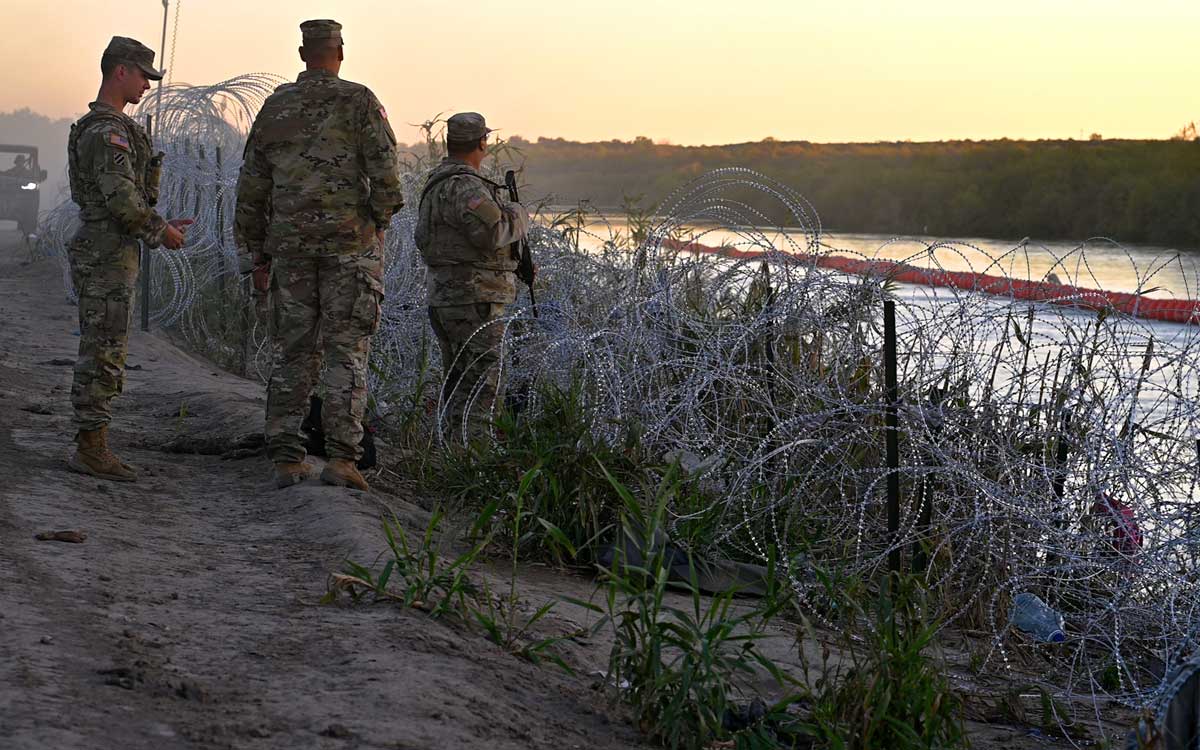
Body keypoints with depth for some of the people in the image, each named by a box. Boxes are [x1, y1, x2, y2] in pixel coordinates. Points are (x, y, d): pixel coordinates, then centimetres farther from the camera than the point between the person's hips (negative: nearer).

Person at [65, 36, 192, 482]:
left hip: (105, 256, 11)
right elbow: (122, 199, -24)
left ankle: (90, 447, 15)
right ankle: (92, 451, -4)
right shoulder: (107, 131, -16)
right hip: (107, 258, -11)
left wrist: (159, 227, 18)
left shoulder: (102, 128, 18)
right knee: (103, 355, -7)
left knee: (99, 355, 11)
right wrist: (160, 231, -9)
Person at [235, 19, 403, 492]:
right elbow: (385, 170, -11)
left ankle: (286, 460, 7)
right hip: (350, 242, -3)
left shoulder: (275, 107, 10)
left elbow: (251, 186, 12)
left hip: (290, 245, 3)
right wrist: (380, 222, 5)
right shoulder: (359, 102, -1)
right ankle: (341, 458, -8)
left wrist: (258, 253, 19)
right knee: (347, 351, -1)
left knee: (293, 352, 9)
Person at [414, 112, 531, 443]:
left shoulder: (436, 183, 16)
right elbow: (492, 232, -30)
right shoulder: (464, 186, -17)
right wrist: (518, 215, -8)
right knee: (481, 389, -10)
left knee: (458, 388, 14)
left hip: (444, 298, 10)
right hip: (472, 303, -10)